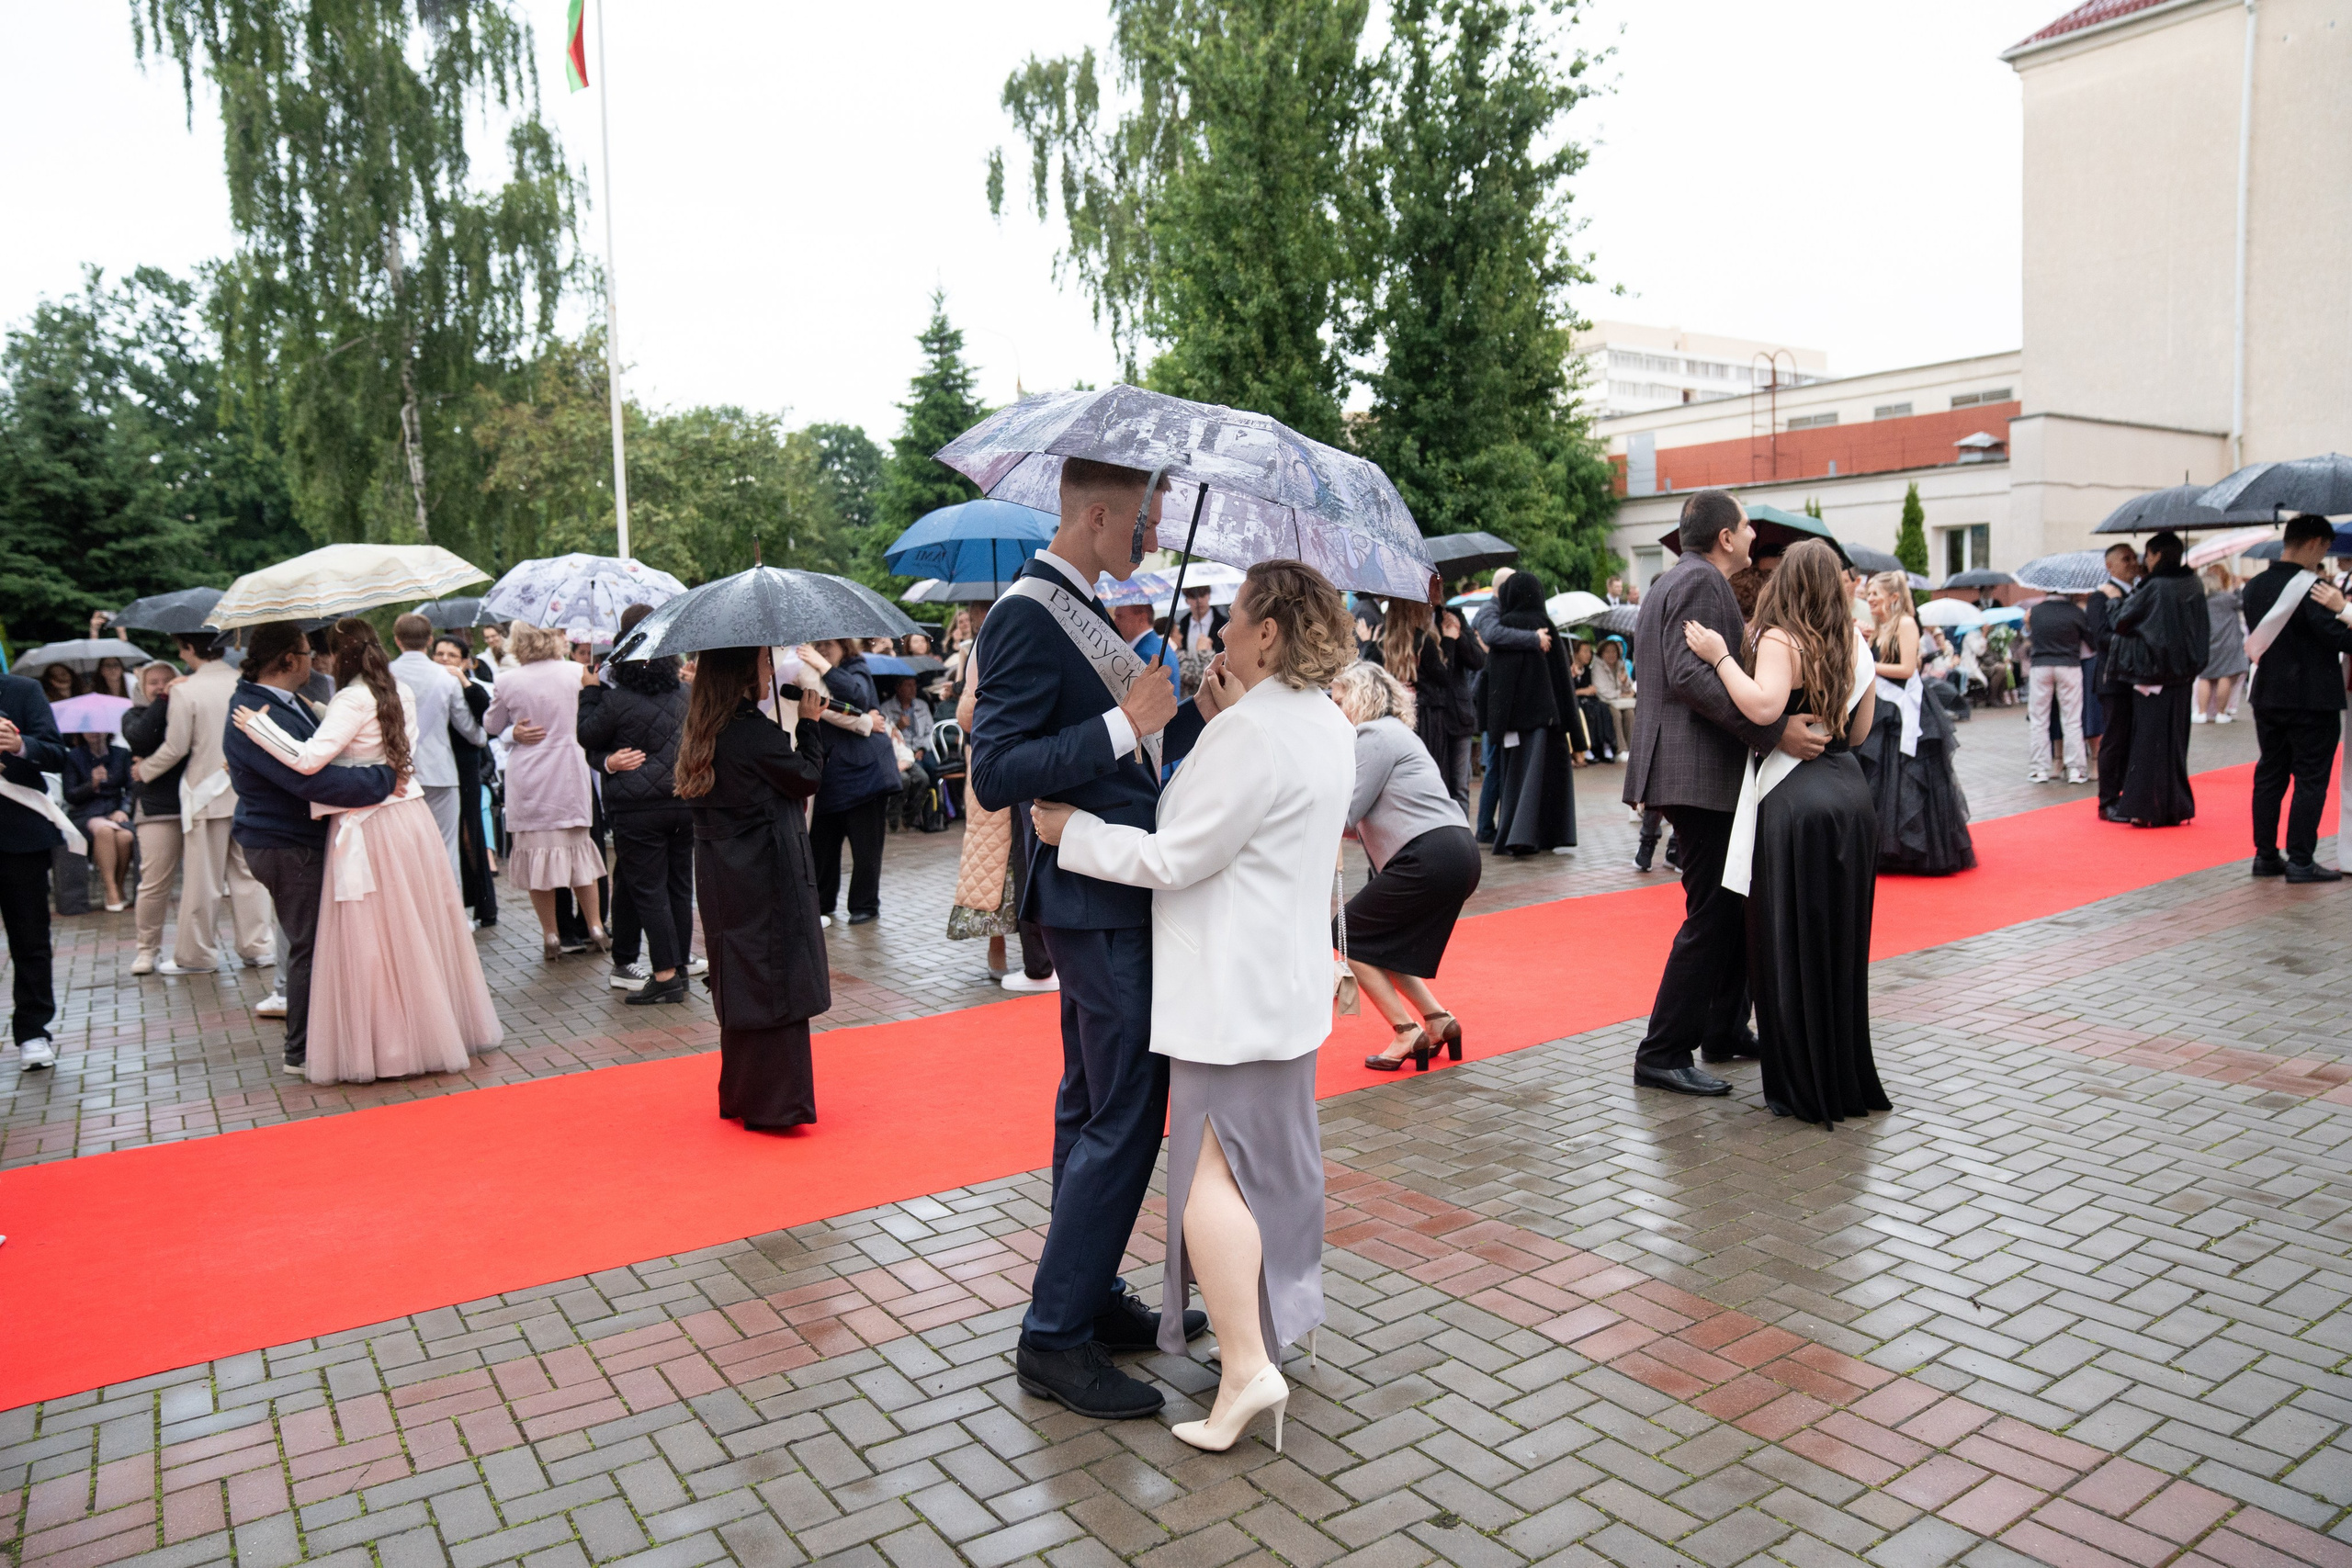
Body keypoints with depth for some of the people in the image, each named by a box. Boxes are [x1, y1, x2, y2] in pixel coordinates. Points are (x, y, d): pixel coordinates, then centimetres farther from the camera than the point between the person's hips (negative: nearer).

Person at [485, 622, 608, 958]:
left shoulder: (507, 681, -7)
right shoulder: (575, 673, -6)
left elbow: (491, 724, 8)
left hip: (527, 781, -1)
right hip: (570, 778, 1)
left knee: (536, 853, 7)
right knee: (579, 849, 14)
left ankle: (551, 936, 11)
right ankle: (595, 928, 16)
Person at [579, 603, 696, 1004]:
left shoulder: (619, 700, -12)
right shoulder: (684, 692, 5)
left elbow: (586, 736, 1)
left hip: (638, 808, -5)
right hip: (684, 801, 6)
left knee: (648, 890, 0)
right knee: (680, 885, 12)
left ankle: (665, 975, -1)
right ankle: (679, 965, 20)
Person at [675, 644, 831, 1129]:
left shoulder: (706, 732, 8)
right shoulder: (755, 732, -18)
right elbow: (808, 778, -8)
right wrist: (809, 722, 3)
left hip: (724, 881, 9)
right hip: (768, 880, -9)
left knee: (741, 984, 16)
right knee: (776, 985, 0)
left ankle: (741, 1096, 27)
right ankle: (775, 1103, 5)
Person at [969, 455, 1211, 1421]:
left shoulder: (1084, 608, 15)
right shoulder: (1027, 616, -15)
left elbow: (1152, 745, 20)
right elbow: (996, 774, -23)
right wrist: (1123, 724, -24)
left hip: (1114, 894, 10)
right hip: (1095, 900, -10)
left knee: (1094, 1108, 16)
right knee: (1126, 1115, -5)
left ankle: (1090, 1301, 30)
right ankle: (1054, 1339, 7)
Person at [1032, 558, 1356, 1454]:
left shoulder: (1251, 731, -21)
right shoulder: (1326, 724, 10)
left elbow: (1175, 856, -20)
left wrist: (1068, 830, -9)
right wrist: (1221, 718, 8)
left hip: (1232, 991, -10)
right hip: (1290, 981, 10)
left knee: (1210, 1166, -6)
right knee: (1272, 1154, 21)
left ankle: (1245, 1365, -6)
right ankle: (1278, 1315, 36)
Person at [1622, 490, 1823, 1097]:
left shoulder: (1671, 580, 20)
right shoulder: (1701, 580, -12)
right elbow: (1691, 674, -25)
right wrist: (1775, 731, -27)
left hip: (1695, 769, 11)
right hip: (1700, 772, -11)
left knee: (1736, 903, 19)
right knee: (1711, 914, -7)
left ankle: (1724, 1030, 29)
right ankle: (1663, 1054, -3)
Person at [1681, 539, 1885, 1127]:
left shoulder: (1780, 640, -9)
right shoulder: (1855, 644, 10)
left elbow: (1763, 707, -26)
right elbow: (1858, 732, 15)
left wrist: (1719, 658, -17)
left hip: (1794, 802, -7)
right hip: (1850, 792, 7)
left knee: (1791, 947, 2)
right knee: (1841, 945, 16)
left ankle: (1802, 1089, 8)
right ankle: (1846, 1077, 26)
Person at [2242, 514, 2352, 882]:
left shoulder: (2255, 587, 6)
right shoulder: (2311, 588, -16)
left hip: (2267, 696, 7)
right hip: (2312, 697, -7)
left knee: (2269, 774, 12)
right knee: (2310, 778, 1)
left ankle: (2265, 855, 16)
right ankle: (2300, 861, 2)